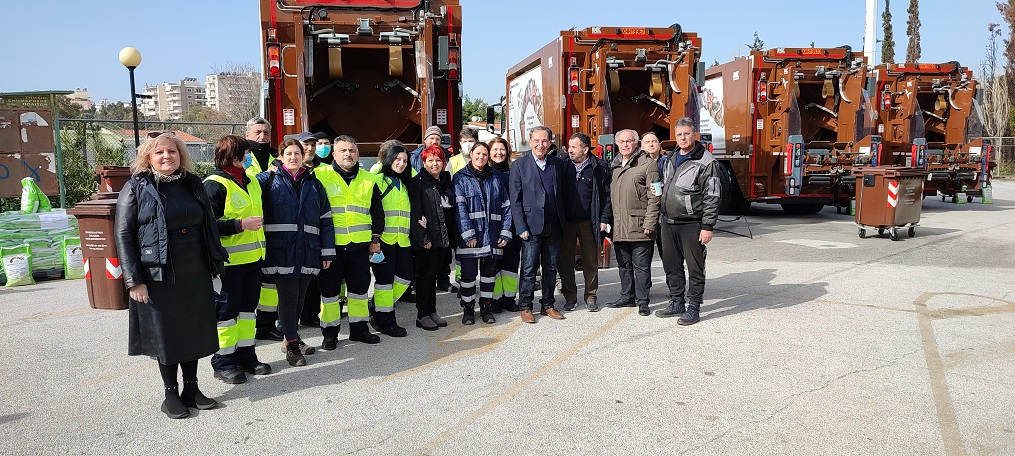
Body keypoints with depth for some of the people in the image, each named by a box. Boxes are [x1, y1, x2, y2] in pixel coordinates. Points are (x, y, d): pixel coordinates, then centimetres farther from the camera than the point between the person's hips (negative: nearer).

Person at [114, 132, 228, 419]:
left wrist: (215, 263, 11)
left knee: (194, 332, 11)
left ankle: (191, 389, 25)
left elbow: (208, 226, 16)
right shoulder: (136, 188, -4)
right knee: (165, 335, 5)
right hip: (158, 277, -4)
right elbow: (123, 235, -7)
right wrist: (134, 280, -12)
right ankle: (171, 394, 20)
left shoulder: (192, 184, 10)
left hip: (196, 276, 4)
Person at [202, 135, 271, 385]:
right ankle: (223, 361, 11)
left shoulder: (250, 181, 14)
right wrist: (241, 225, -23)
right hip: (229, 260, -8)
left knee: (248, 307, 15)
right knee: (227, 310, 0)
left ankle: (246, 354, 25)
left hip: (253, 257, 9)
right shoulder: (215, 184, -13)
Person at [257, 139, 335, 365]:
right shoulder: (268, 180, 5)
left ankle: (292, 337, 28)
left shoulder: (313, 184, 14)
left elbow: (325, 219, 11)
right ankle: (292, 345, 6)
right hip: (281, 249, -4)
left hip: (307, 250, 4)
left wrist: (327, 251, 6)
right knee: (288, 295, -3)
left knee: (300, 296, 12)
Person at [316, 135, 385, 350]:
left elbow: (377, 212, 15)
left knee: (360, 286, 12)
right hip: (331, 245, -3)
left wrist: (376, 239, 9)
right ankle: (330, 332, 18)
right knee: (330, 288, 6)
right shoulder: (321, 176, -2)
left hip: (360, 244, 4)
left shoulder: (368, 180, 10)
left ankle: (359, 328, 25)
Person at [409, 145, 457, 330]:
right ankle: (422, 315, 9)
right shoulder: (418, 182, -7)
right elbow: (414, 212, -13)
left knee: (433, 274, 13)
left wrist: (453, 237, 10)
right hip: (426, 240, -6)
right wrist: (423, 238, -18)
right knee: (425, 275, 0)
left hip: (443, 238, 6)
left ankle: (432, 312, 21)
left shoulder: (446, 180, 13)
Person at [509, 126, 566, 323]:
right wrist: (521, 227, -9)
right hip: (532, 226, -4)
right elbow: (515, 200, -3)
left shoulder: (558, 164, 9)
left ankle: (547, 305, 23)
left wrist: (563, 222, 6)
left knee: (551, 268, 11)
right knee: (529, 270, 1)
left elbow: (562, 194, 13)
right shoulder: (519, 166, -2)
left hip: (554, 226, 4)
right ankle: (525, 307, 12)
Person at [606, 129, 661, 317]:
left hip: (639, 226, -7)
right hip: (619, 227, 7)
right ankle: (627, 297, 27)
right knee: (624, 265, 15)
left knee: (641, 265, 1)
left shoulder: (647, 164, -5)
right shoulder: (615, 165, 16)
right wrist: (609, 221, 13)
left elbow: (654, 197, -10)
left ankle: (642, 301, 9)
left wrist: (649, 223, -14)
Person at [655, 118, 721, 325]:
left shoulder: (706, 162, -9)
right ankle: (677, 304, 27)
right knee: (671, 266, 14)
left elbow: (712, 197, -12)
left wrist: (707, 227, -16)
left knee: (695, 267, 2)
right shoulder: (672, 159, 14)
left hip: (691, 224, -7)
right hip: (669, 222, 8)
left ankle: (693, 308, 10)